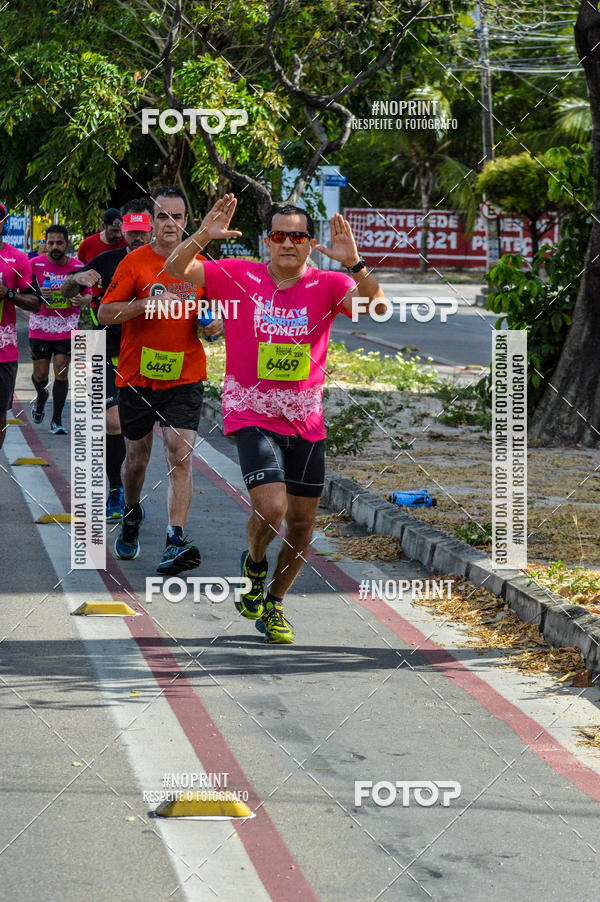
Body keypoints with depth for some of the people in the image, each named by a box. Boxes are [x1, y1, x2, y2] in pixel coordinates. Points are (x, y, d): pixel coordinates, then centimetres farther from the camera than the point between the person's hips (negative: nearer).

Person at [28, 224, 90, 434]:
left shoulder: (78, 267, -3)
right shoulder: (35, 264, -6)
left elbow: (88, 293, 8)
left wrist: (81, 300, -16)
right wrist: (37, 295, -23)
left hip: (67, 329, 0)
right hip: (40, 328, 0)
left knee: (61, 372, -6)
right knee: (40, 375, 5)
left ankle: (57, 421, 4)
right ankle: (41, 397, 41)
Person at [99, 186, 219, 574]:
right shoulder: (135, 263, -4)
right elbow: (105, 312, -8)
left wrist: (214, 324, -4)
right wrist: (147, 303, -21)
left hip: (185, 377, 0)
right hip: (137, 377, 0)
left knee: (181, 455, -14)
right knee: (137, 456, 13)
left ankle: (176, 541, -20)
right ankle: (132, 516, 42)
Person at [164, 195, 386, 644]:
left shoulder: (326, 285, -4)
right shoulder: (239, 276, -5)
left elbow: (376, 305, -19)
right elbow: (176, 269, -10)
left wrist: (354, 263, -36)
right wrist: (204, 236, -28)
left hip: (306, 420, 3)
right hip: (252, 415, -3)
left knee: (302, 522, 9)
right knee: (272, 508, -20)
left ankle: (274, 603, 31)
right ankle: (254, 565, 14)